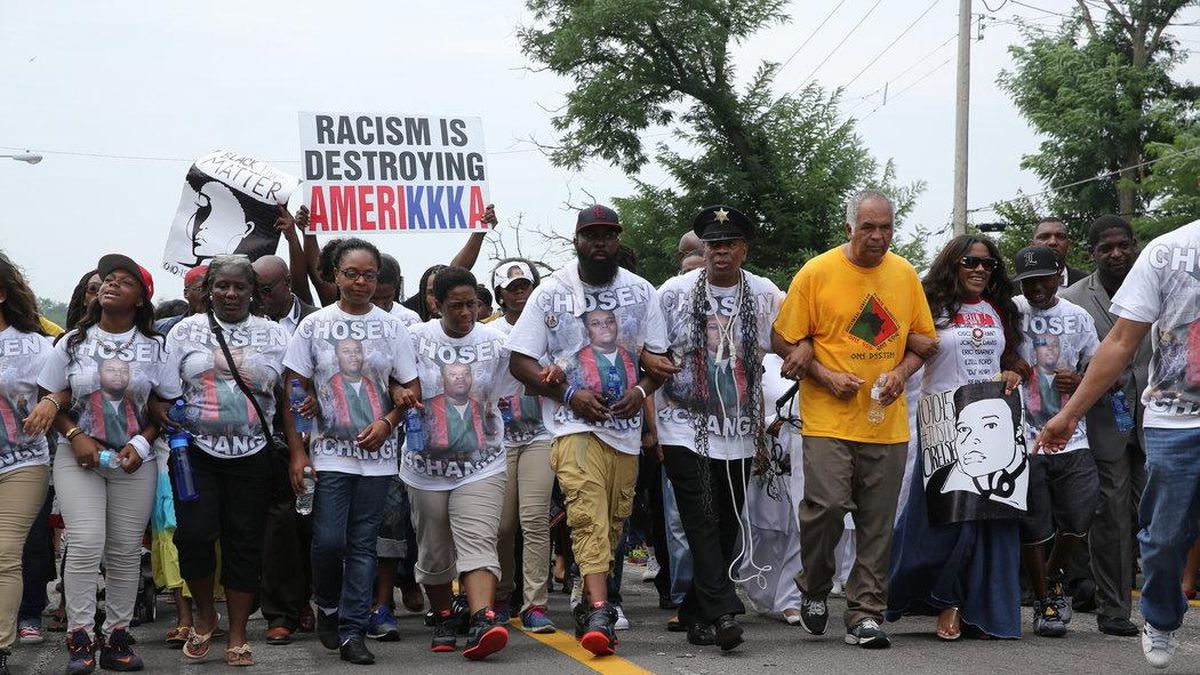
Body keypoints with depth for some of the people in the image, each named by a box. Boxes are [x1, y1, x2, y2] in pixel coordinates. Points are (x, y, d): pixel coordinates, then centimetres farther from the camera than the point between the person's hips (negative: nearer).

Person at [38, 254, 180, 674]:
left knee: (126, 551, 0)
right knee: (86, 543, -13)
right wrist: (75, 436, -10)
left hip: (134, 462, 1)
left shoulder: (154, 348, 4)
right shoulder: (72, 343, 5)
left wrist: (142, 442, -9)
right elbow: (50, 400, 6)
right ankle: (80, 638, -8)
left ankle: (117, 636, 8)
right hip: (79, 457, -1)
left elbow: (169, 406, 6)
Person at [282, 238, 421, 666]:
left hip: (377, 454, 1)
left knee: (363, 545, 2)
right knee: (328, 540, -9)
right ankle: (327, 607, 18)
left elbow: (412, 389, 8)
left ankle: (352, 631, 6)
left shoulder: (391, 327, 6)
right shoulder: (314, 325, 2)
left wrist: (388, 422, -9)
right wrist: (297, 451, -5)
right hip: (329, 452, -1)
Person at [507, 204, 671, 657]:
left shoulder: (641, 292, 8)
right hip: (576, 425, -4)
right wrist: (569, 394, -12)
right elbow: (520, 362, 1)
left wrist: (642, 390, -9)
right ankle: (599, 612, -29)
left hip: (626, 426, 4)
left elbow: (659, 358, 12)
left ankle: (590, 604, 23)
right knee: (588, 516, -20)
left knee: (614, 520, 7)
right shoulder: (551, 293, 1)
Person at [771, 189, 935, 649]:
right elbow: (785, 342, 0)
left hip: (888, 422, 4)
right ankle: (814, 591, 12)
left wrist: (902, 372, -3)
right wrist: (826, 376, -12)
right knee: (827, 505, -14)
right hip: (828, 420, -4)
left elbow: (922, 339, 17)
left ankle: (864, 614, 11)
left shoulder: (905, 274, 9)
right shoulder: (817, 273, -4)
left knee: (878, 524, 3)